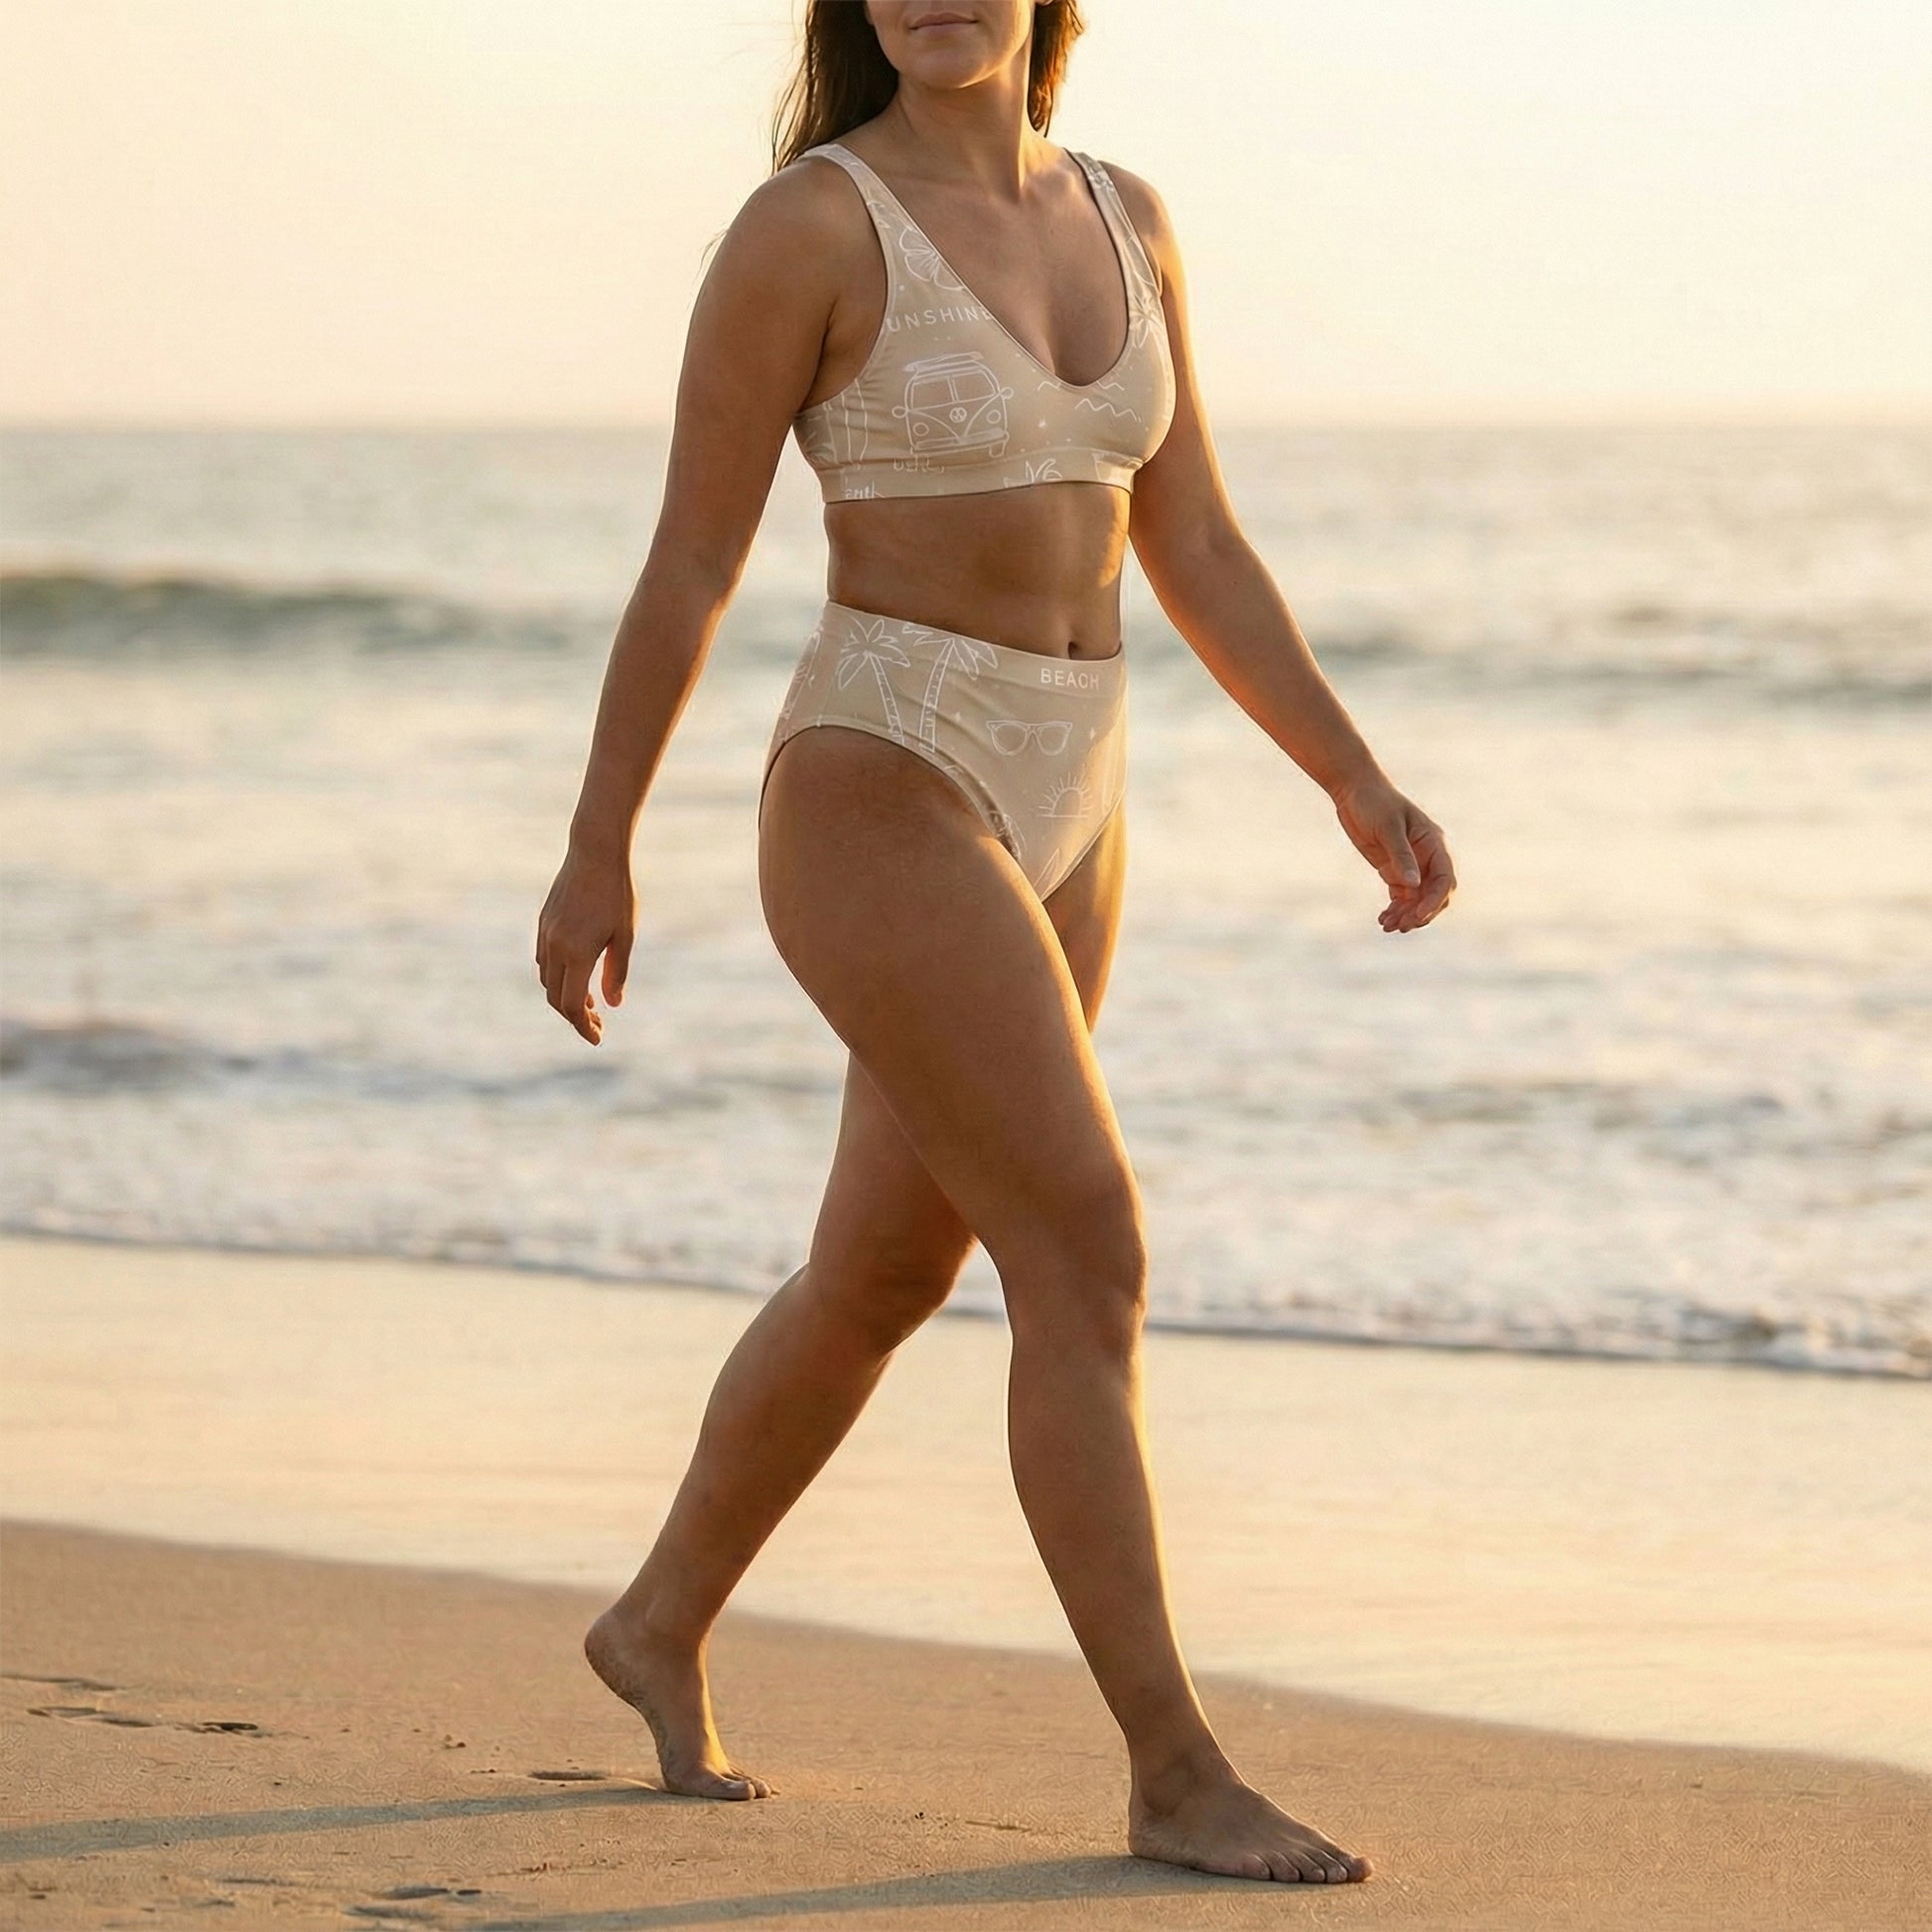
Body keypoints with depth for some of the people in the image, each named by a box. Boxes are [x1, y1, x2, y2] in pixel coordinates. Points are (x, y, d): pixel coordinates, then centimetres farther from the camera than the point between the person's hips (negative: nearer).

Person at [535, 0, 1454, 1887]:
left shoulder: (1120, 220, 9)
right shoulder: (806, 224, -11)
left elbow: (1193, 548, 12)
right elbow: (690, 556, -7)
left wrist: (1359, 781, 5)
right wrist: (596, 852, -4)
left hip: (1050, 815, 8)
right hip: (880, 808, -8)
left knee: (886, 1275, 18)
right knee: (1092, 1263, -13)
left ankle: (662, 1625, 39)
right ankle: (1180, 1777, -8)